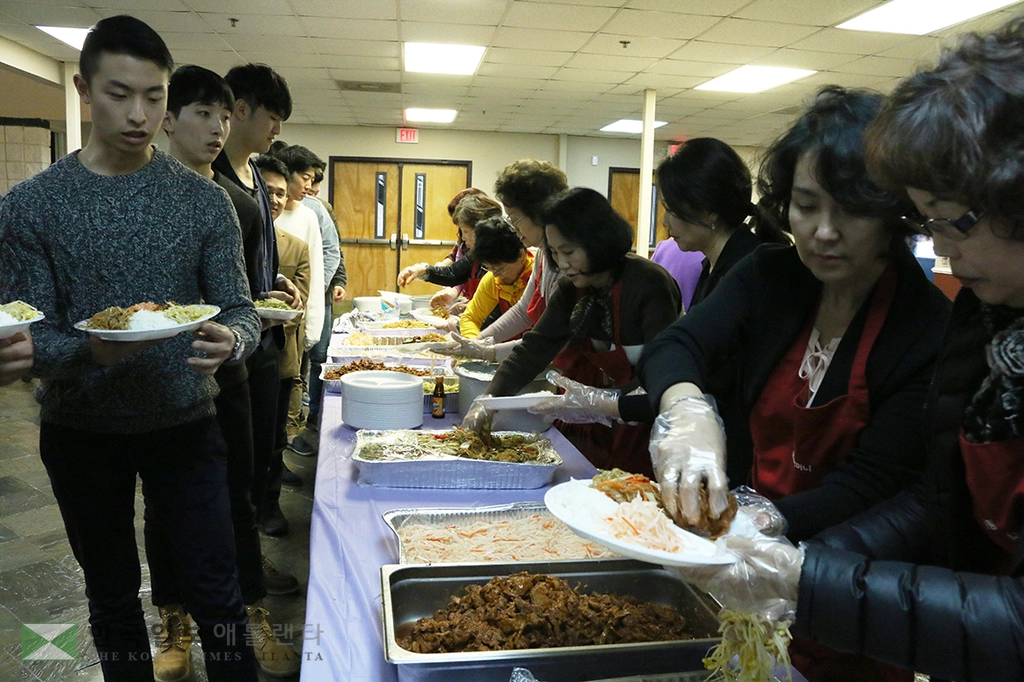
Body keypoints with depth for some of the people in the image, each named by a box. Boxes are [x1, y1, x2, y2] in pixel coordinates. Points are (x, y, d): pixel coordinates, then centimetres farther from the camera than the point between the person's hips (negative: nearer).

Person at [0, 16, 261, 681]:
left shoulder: (205, 200, -4)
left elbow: (240, 309, -5)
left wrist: (230, 340, -29)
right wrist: (91, 352, -29)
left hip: (184, 422, 0)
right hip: (81, 431, 1)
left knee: (217, 594, 6)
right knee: (113, 597, 18)